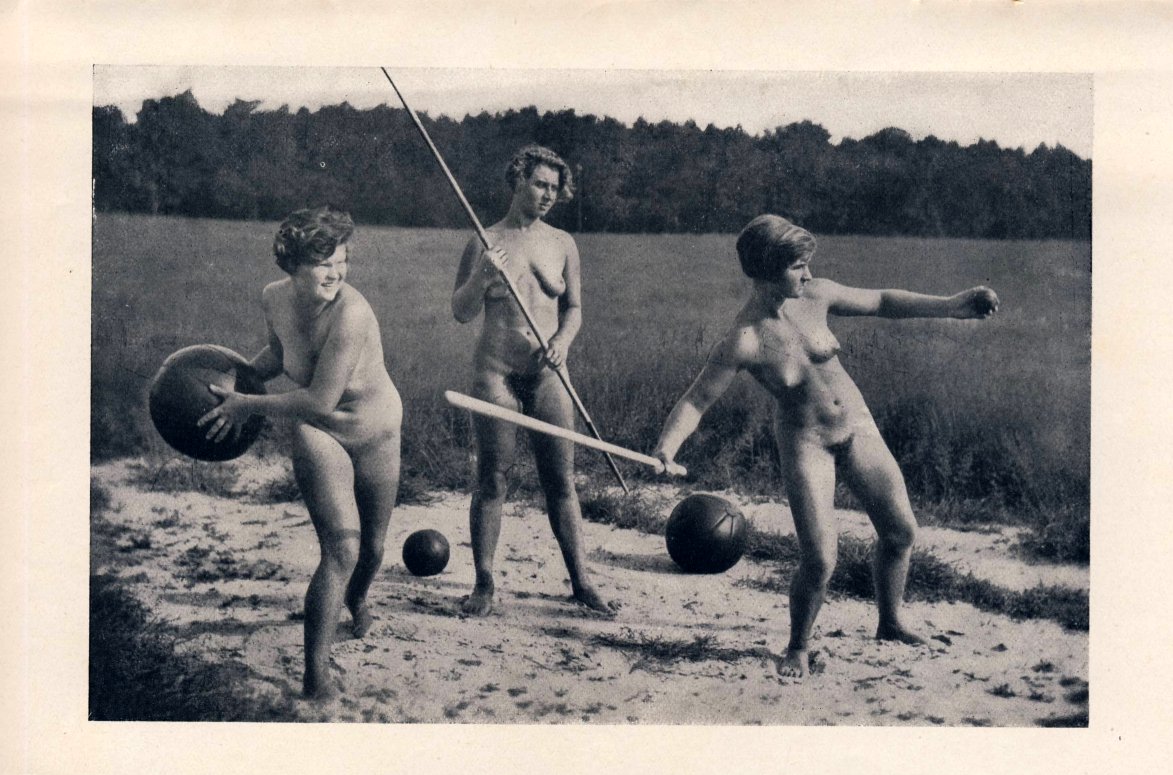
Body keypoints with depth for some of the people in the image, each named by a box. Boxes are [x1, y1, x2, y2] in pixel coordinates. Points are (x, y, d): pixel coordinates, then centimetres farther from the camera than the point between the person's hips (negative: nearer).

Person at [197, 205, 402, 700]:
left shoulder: (350, 313, -34)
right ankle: (316, 678, -12)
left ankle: (357, 601, 55)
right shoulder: (275, 300, -14)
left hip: (376, 434, -2)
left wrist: (247, 404, -22)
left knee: (372, 548, 16)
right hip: (317, 435, 2)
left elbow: (319, 402, -31)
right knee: (341, 549, -17)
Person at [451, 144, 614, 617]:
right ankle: (484, 584, 8)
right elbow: (461, 313, 0)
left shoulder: (562, 244, 8)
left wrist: (562, 339, -7)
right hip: (495, 370, -2)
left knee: (561, 480, 3)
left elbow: (574, 308, 13)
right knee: (492, 479, -1)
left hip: (547, 374, 2)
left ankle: (580, 581, 10)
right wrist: (481, 276, -18)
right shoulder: (485, 242, 1)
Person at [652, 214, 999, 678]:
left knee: (901, 530, 7)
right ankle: (798, 649, 15)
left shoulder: (815, 297, -10)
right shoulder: (742, 342, -23)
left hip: (856, 426, 5)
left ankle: (890, 624, 32)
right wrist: (666, 447, -36)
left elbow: (881, 302, 3)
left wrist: (951, 306, -3)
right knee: (819, 561, -13)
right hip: (804, 443, -5)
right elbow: (696, 400, -19)